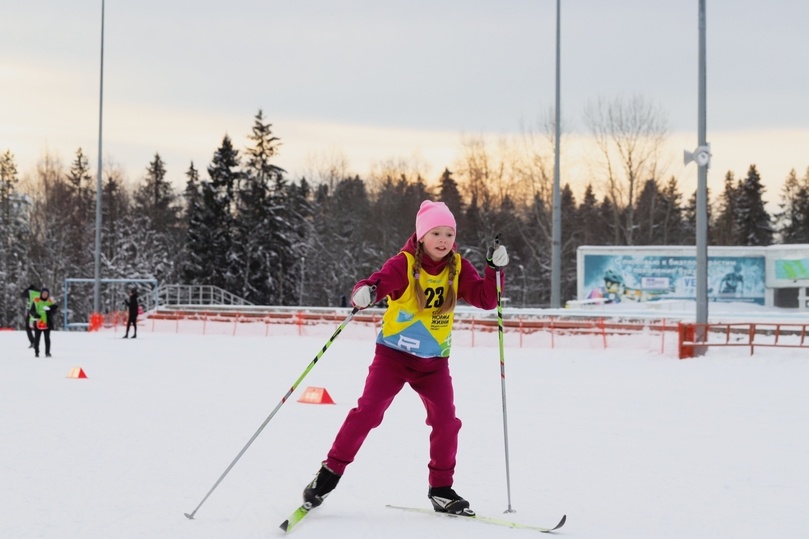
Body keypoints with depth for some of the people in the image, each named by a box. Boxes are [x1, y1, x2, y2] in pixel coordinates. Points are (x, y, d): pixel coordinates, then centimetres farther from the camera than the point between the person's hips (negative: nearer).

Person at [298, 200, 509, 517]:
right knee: (368, 411, -11)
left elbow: (485, 299, -6)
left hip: (434, 361, 3)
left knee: (446, 421, -4)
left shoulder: (458, 268, -2)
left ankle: (441, 488, 11)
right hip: (394, 354, -3)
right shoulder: (403, 264, -14)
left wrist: (495, 270, -22)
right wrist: (364, 294, -50)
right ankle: (330, 472, 1)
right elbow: (378, 282, -27)